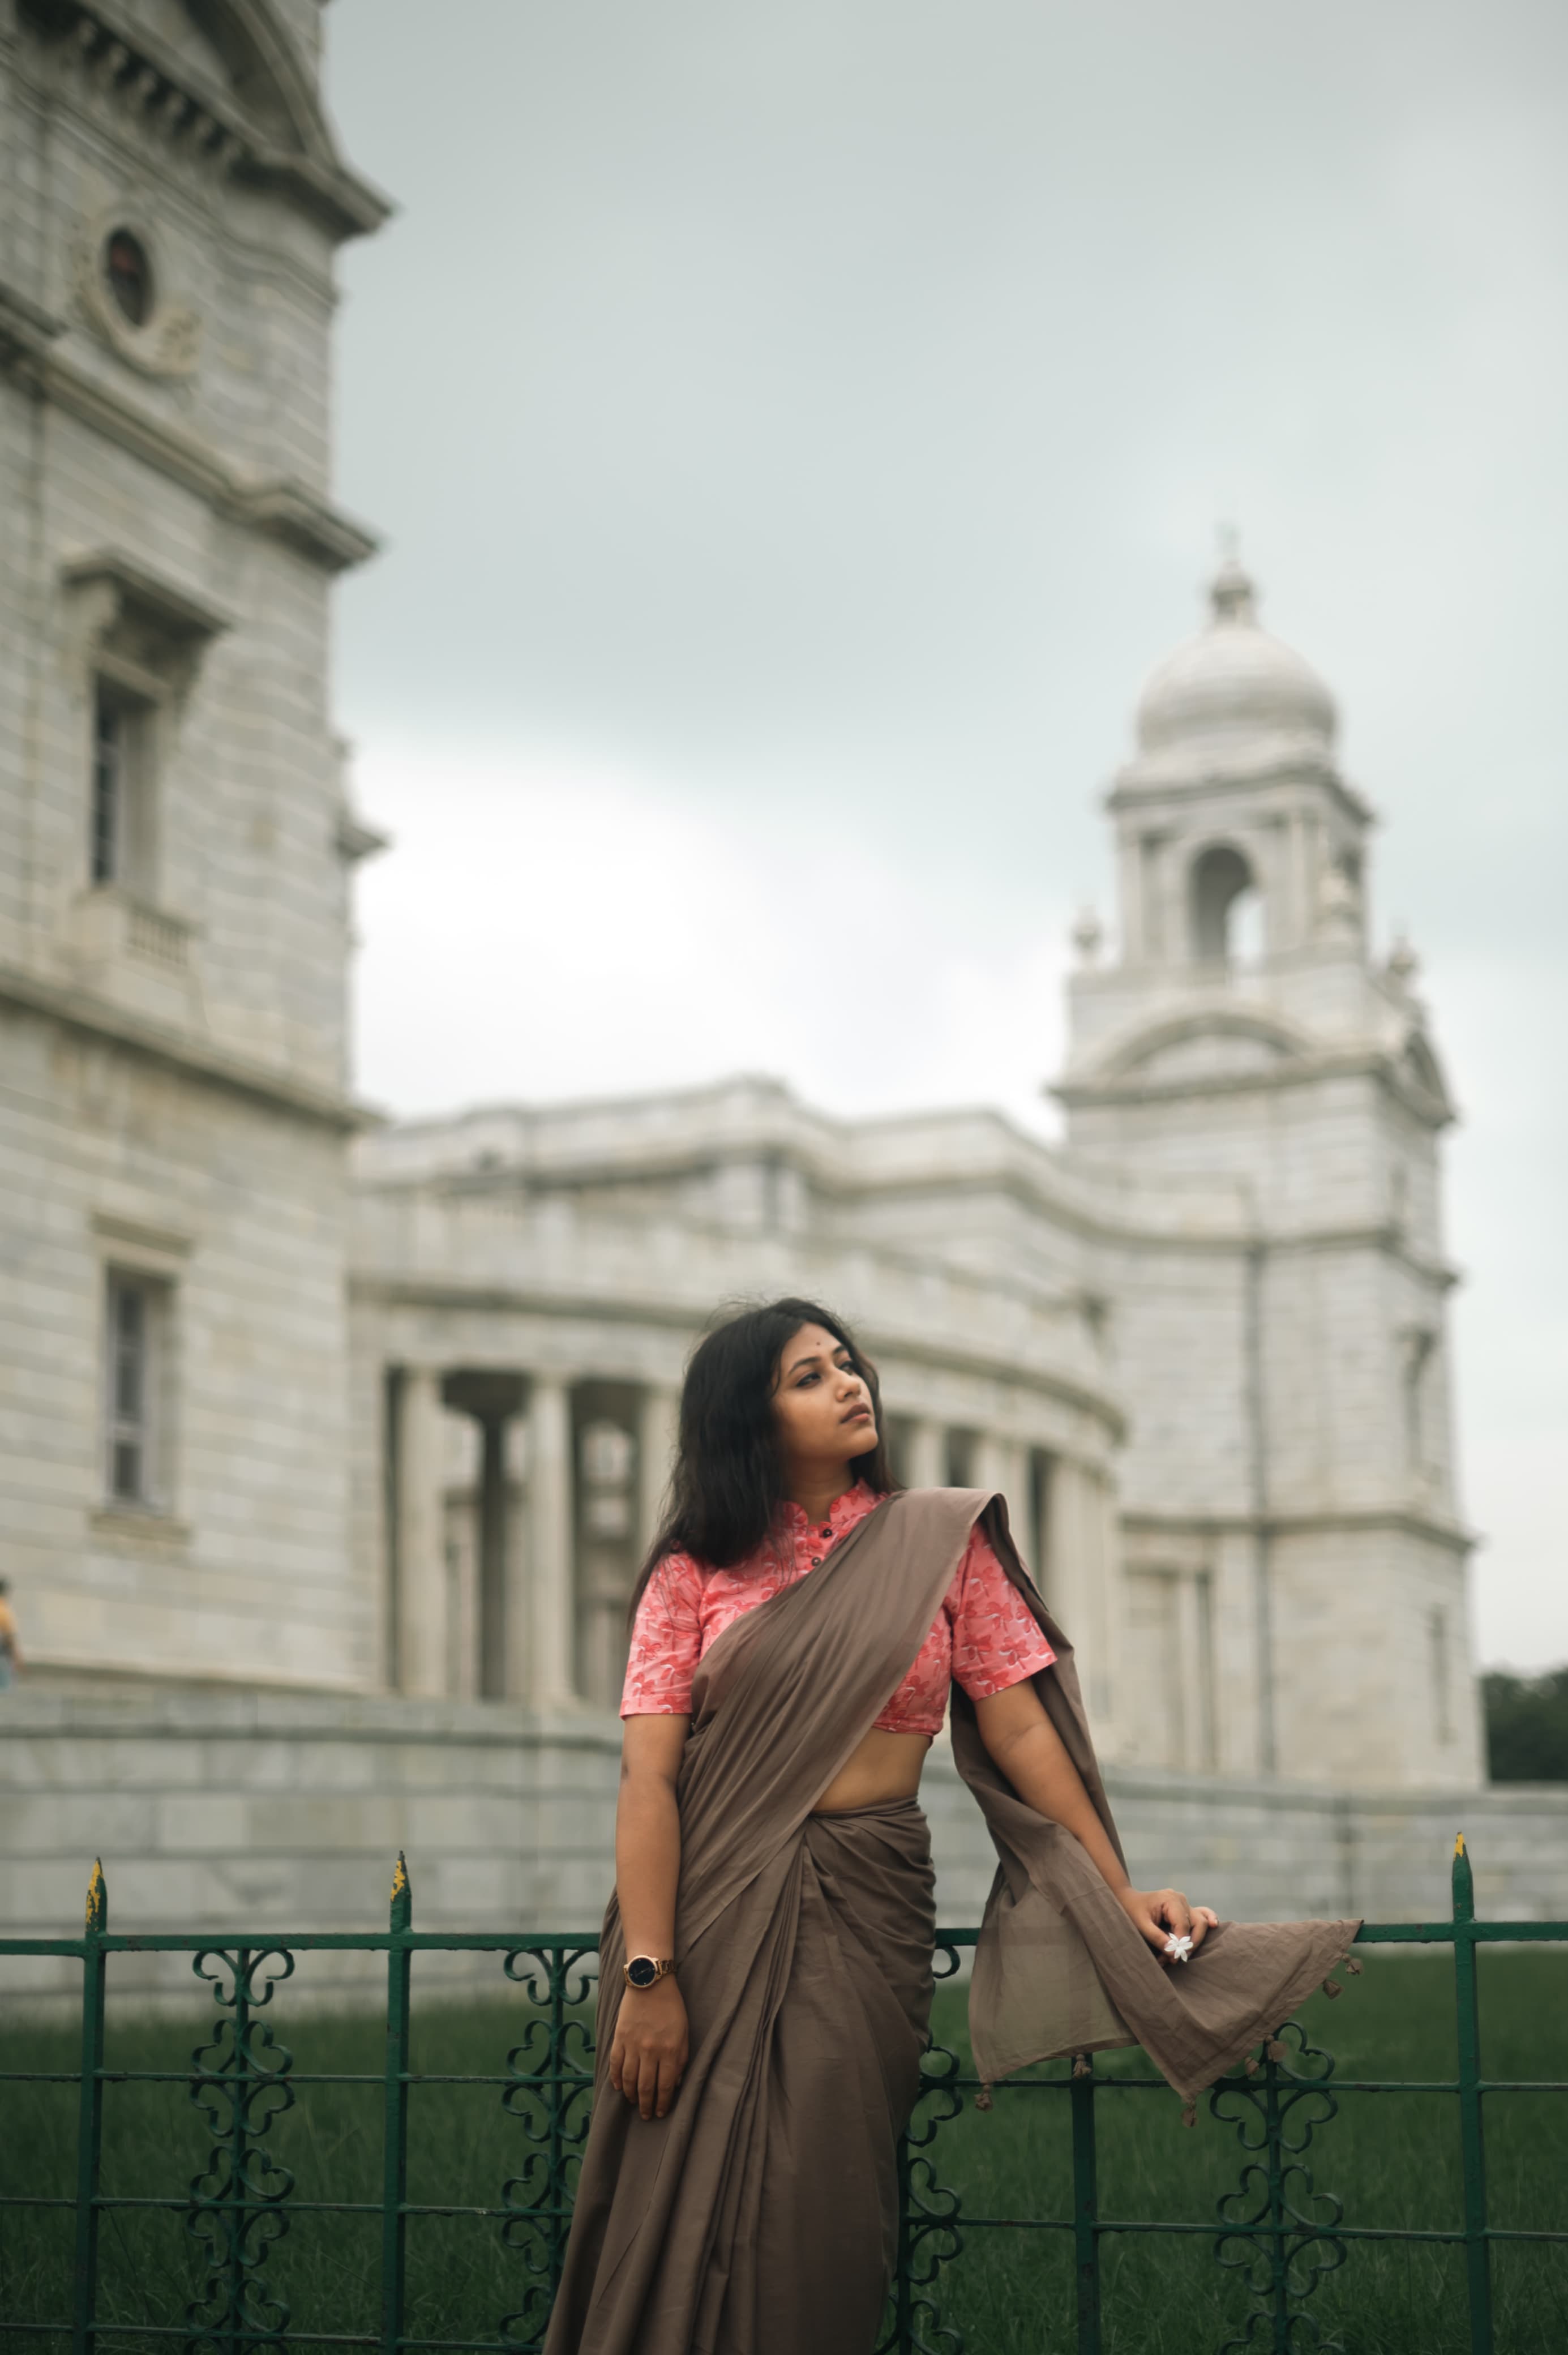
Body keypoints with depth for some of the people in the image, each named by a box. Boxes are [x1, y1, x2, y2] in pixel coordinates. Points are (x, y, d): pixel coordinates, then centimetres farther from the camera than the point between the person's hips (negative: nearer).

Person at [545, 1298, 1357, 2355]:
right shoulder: (695, 1570, 1)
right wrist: (647, 1977, -14)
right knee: (687, 2216, 1)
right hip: (714, 1901, 0)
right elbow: (649, 1779, -6)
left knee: (816, 2222, 0)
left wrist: (1117, 1891, -1)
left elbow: (1019, 1725, 5)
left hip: (867, 1904, 1)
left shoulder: (941, 1539, 6)